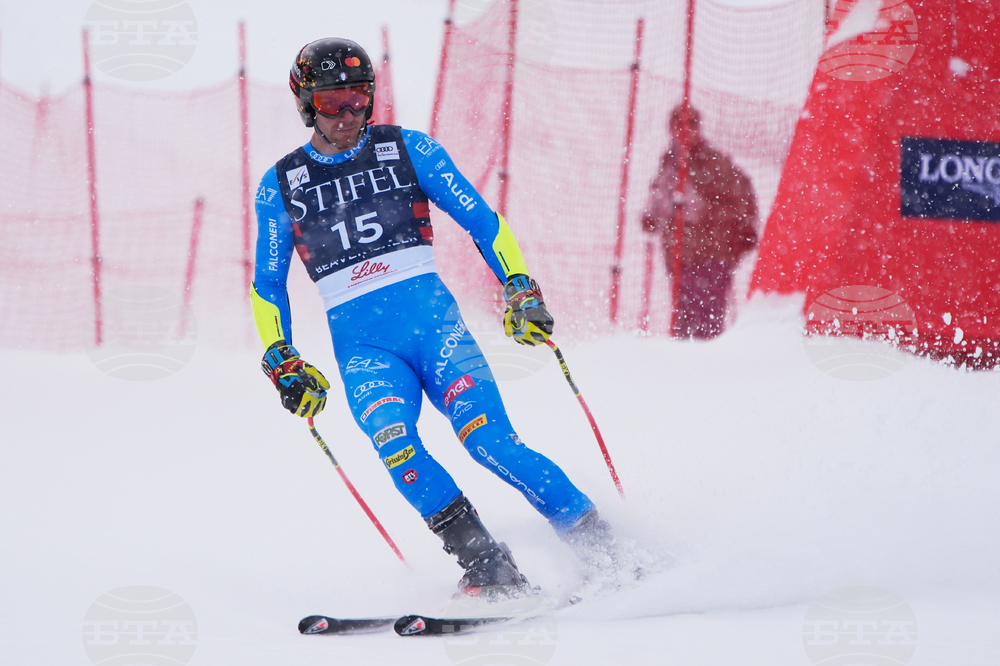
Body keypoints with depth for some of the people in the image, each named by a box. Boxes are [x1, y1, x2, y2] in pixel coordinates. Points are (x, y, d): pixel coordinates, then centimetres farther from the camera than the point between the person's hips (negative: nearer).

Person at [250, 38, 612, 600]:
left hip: (433, 319, -1)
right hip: (361, 346, 1)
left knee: (489, 441, -20)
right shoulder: (281, 186, 11)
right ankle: (490, 571, -26)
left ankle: (602, 547, -13)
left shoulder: (407, 150, 7)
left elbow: (482, 220, 8)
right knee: (394, 442, -29)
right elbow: (267, 286, 18)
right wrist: (282, 362, 7)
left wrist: (522, 290, -3)